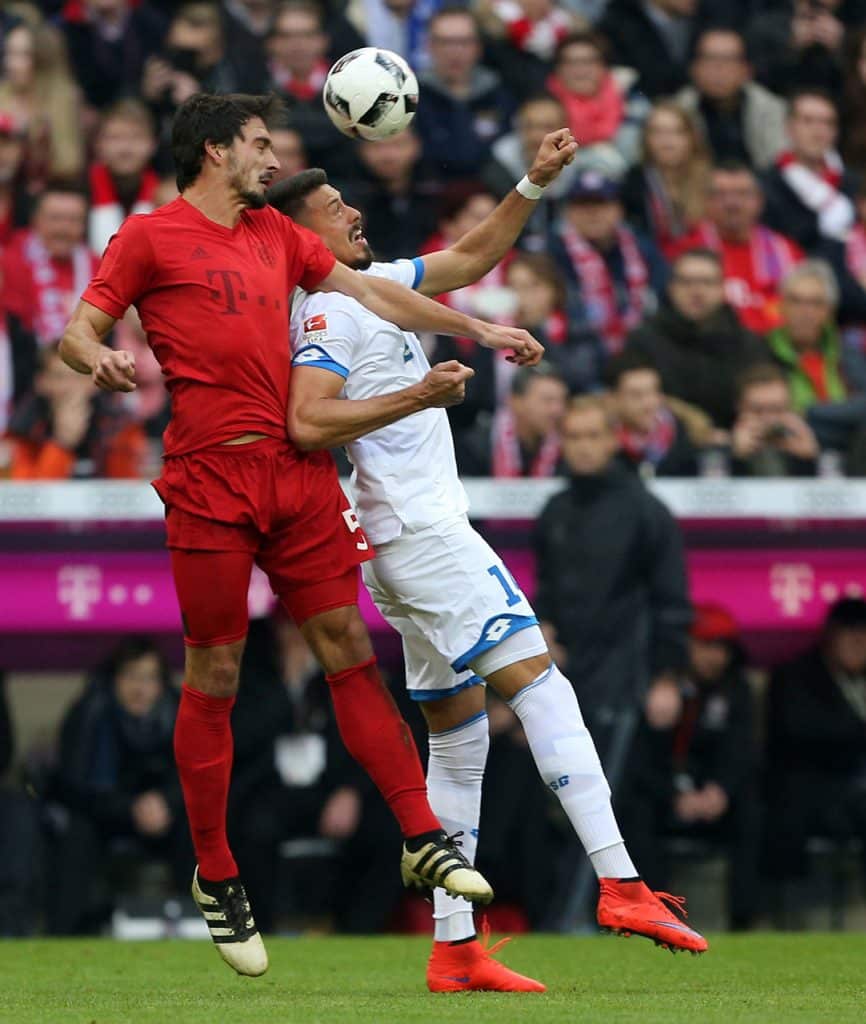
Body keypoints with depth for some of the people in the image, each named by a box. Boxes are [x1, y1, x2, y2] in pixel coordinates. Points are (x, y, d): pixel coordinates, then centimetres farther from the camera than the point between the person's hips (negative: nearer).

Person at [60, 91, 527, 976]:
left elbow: (371, 292, 28)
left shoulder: (273, 234, 21)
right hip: (209, 480, -5)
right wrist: (99, 358, -23)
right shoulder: (150, 238, 3)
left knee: (349, 651, 0)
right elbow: (79, 330, 1)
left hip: (297, 471, 5)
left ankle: (421, 838, 2)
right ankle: (215, 877, 9)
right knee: (214, 678, -1)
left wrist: (479, 331, 28)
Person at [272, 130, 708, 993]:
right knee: (538, 681, -14)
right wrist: (416, 395, -27)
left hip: (409, 541, 10)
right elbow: (308, 422, -23)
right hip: (421, 530, -10)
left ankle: (454, 951, 6)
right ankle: (618, 883, -21)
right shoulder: (328, 309, -10)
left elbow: (472, 257, 28)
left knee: (458, 730, 8)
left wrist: (534, 184, 17)